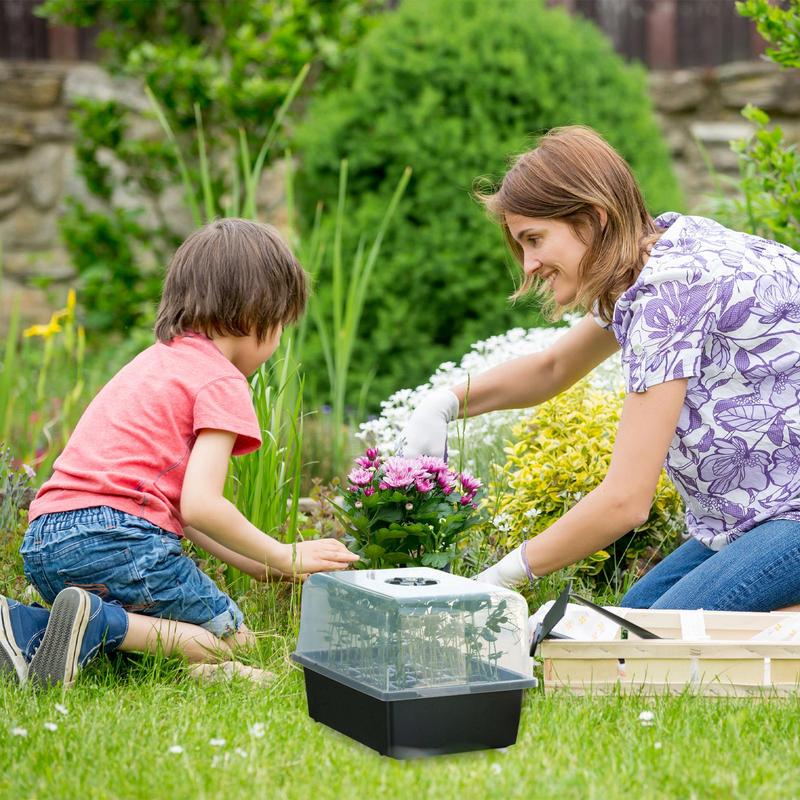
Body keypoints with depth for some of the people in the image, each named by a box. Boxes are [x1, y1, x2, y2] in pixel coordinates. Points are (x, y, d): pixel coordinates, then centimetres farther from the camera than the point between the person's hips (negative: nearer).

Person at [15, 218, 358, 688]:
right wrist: (286, 557, -2)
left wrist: (258, 566, 24)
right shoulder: (222, 383, -3)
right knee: (233, 641, 3)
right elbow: (200, 506, -15)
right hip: (114, 534, -9)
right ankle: (100, 624, -19)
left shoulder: (158, 360, 26)